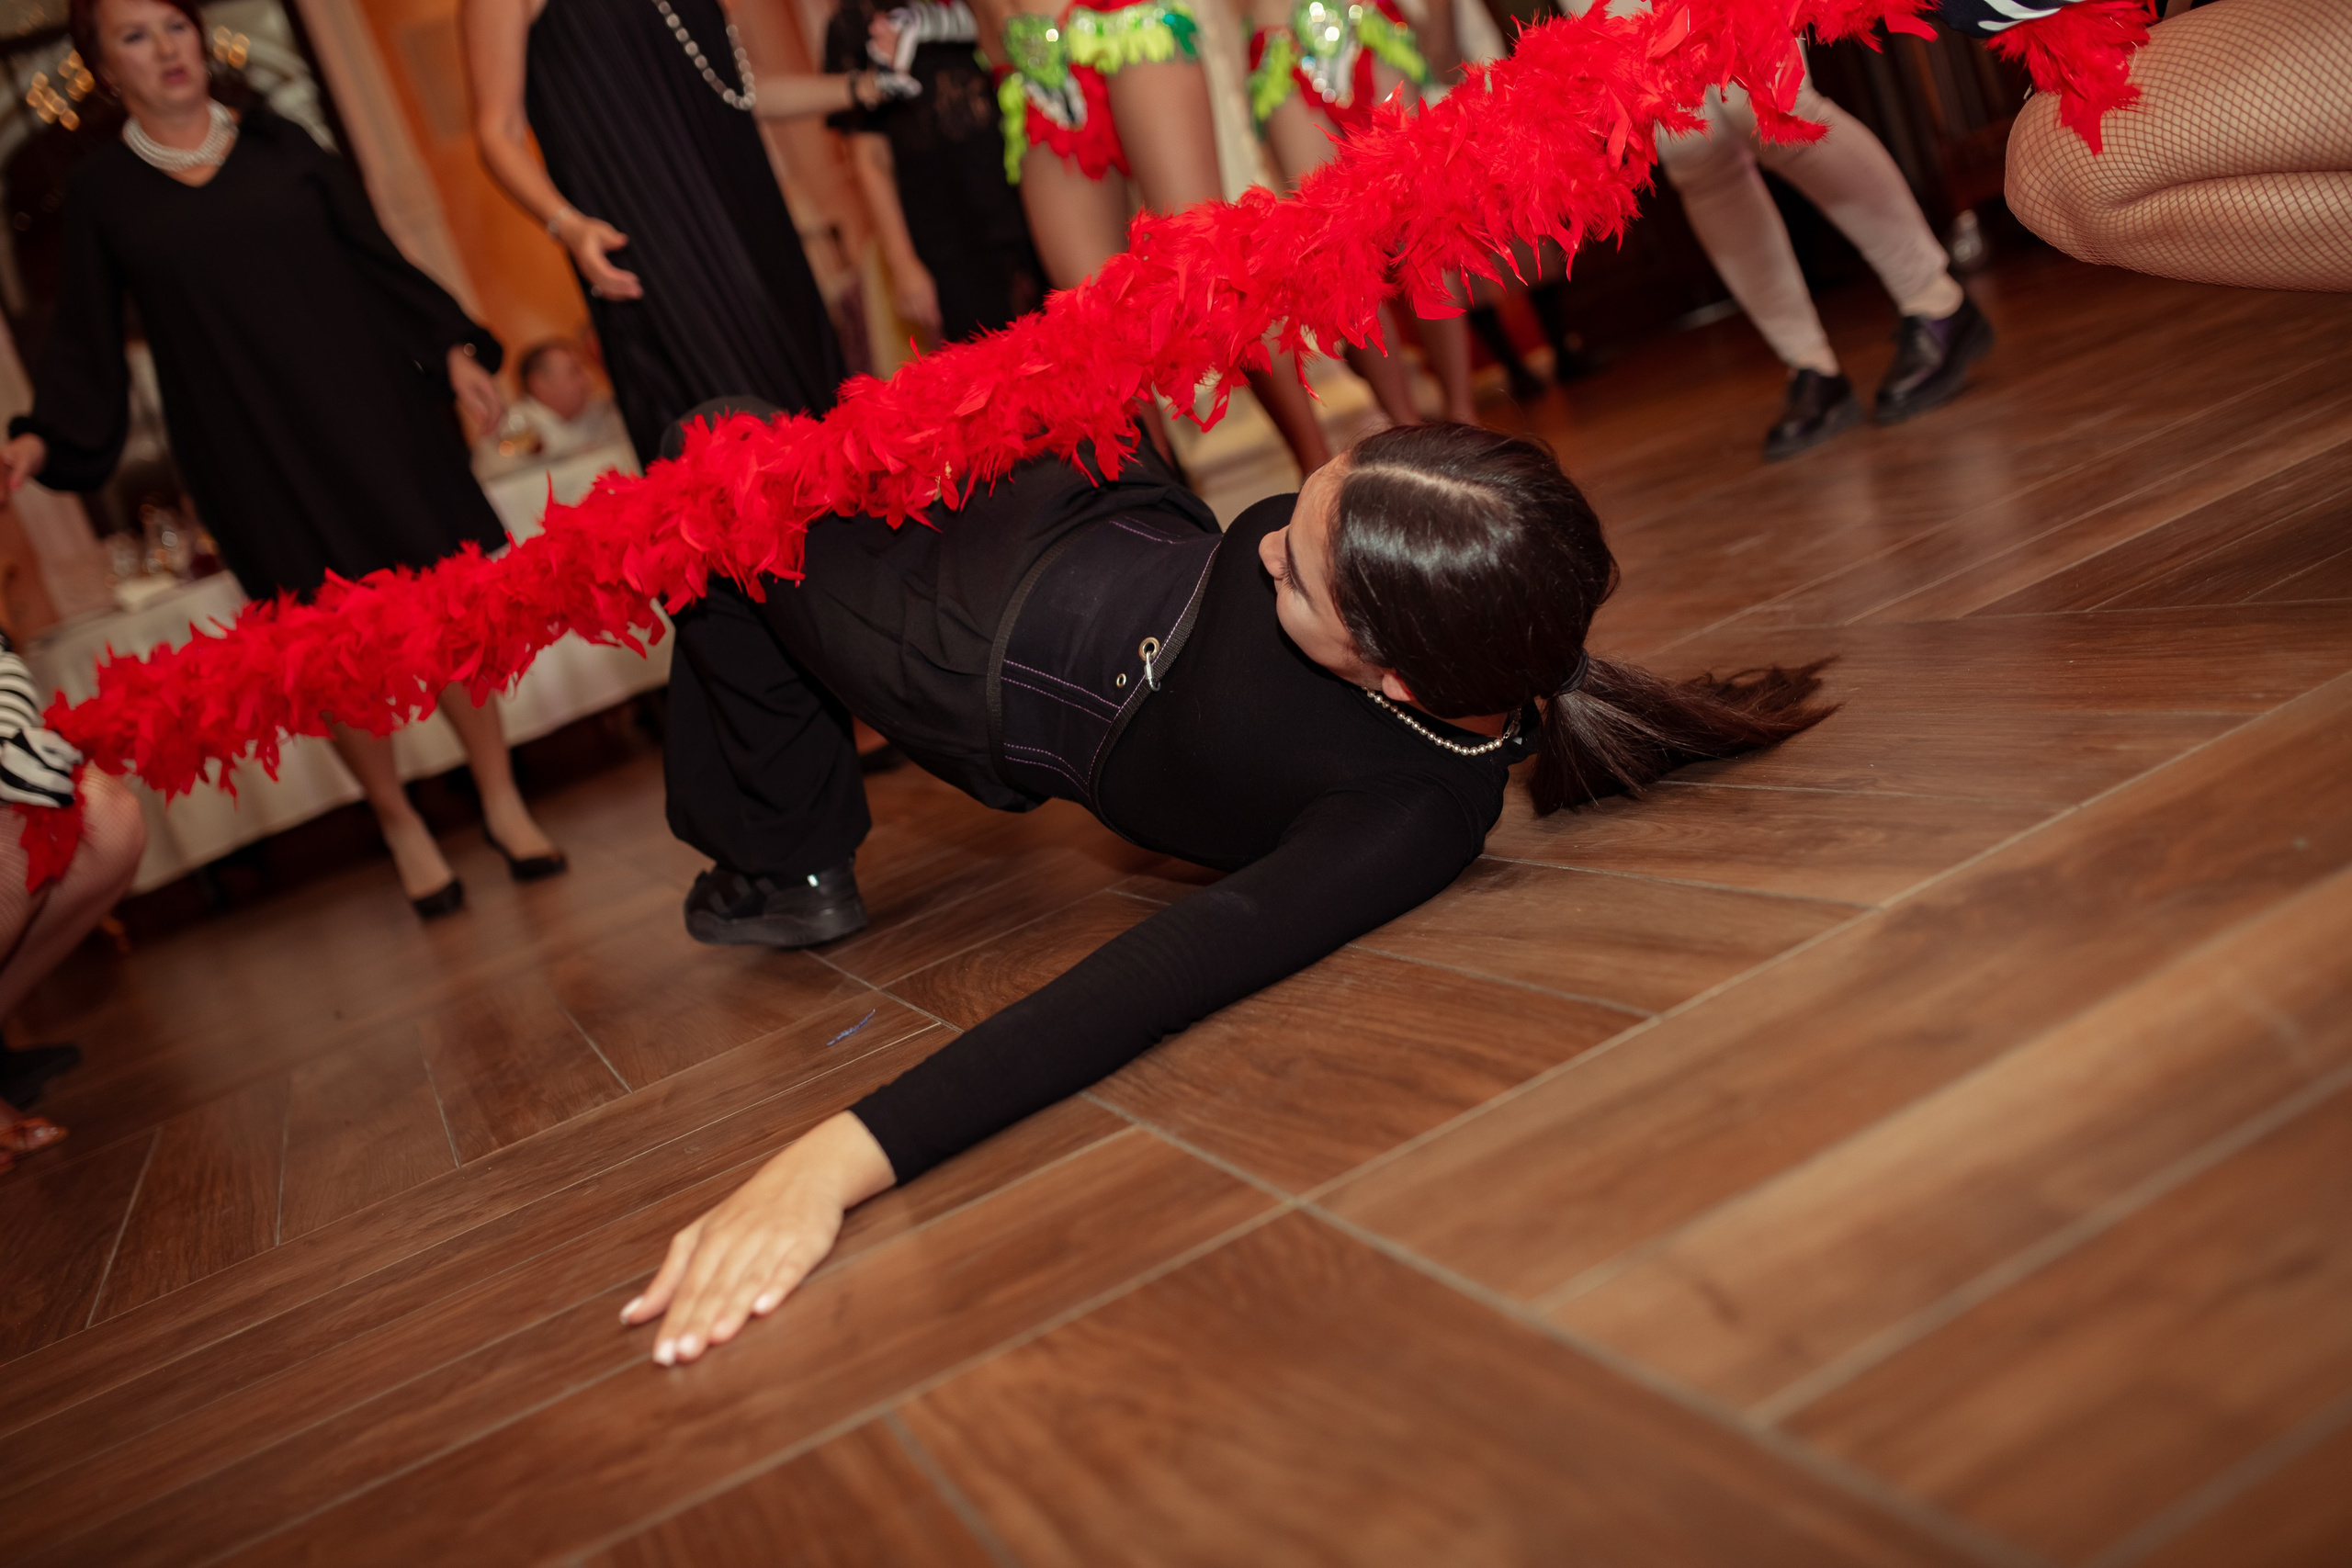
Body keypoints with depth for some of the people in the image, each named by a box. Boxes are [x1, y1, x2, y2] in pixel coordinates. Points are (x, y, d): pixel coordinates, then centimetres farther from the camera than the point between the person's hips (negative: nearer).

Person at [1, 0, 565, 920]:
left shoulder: (277, 146, 8)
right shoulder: (102, 193, 5)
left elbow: (374, 258, 10)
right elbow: (85, 345, 7)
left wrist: (452, 346, 0)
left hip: (369, 411, 1)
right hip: (248, 454, -1)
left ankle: (501, 801, 14)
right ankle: (400, 827, 17)